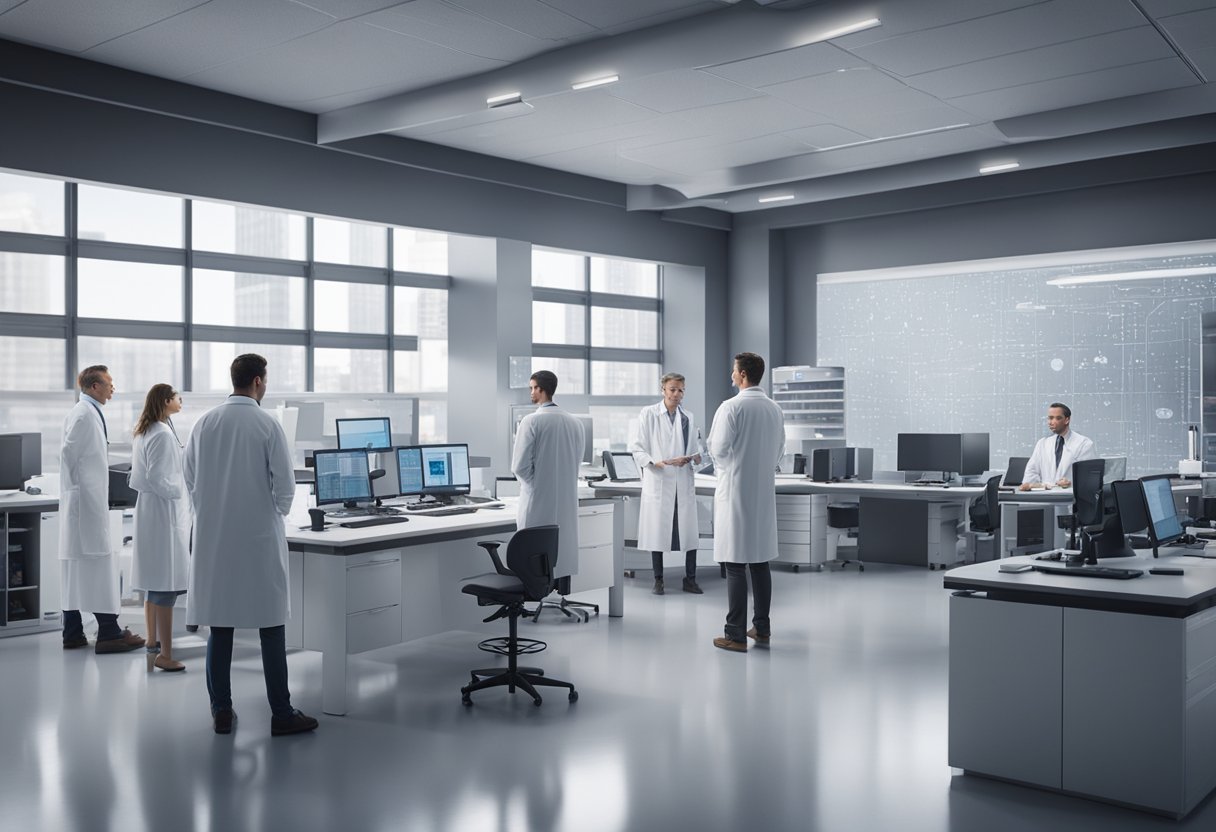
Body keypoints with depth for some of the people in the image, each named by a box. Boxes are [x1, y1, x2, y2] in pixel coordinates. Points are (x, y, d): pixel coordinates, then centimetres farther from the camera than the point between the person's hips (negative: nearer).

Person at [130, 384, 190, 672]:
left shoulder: (145, 431, 13)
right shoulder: (162, 434, -17)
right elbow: (157, 478, -22)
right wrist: (180, 493, -9)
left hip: (150, 509, 10)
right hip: (164, 511, -10)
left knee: (154, 583, 18)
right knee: (167, 586, -7)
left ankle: (153, 641, 28)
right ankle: (164, 654, -5)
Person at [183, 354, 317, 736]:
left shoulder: (205, 423, 1)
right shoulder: (267, 424, -10)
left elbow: (189, 478, 8)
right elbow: (285, 484, -9)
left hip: (214, 540, 4)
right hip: (259, 538, -4)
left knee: (220, 626, 10)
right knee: (271, 627, 2)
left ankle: (221, 711, 15)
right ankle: (281, 713, 6)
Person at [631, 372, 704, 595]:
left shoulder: (688, 418, 14)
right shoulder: (649, 414, 2)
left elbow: (694, 449, 16)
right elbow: (637, 447, -1)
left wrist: (696, 458, -6)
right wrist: (654, 462, -16)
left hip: (683, 482, 3)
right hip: (658, 481, -3)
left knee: (690, 531, 0)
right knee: (657, 532, 0)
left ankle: (690, 579, 10)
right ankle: (658, 580, 12)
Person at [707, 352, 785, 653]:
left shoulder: (731, 407, -14)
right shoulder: (774, 409, 6)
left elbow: (718, 449, -12)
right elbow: (779, 450, 12)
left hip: (735, 492, -6)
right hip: (764, 492, 6)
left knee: (735, 565, -3)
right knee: (760, 562, 13)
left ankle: (736, 635, 0)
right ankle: (762, 628, 20)